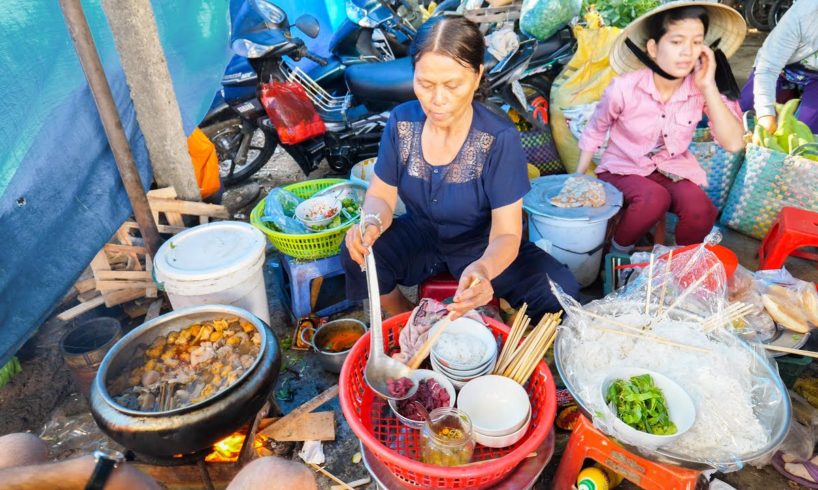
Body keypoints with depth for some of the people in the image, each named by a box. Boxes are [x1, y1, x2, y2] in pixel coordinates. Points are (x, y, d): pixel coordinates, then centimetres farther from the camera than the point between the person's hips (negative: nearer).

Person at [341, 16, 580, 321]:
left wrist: (483, 268, -49)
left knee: (560, 293, -25)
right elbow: (381, 195, -6)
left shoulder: (500, 139, -23)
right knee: (357, 255, -26)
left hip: (481, 246, -2)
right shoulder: (401, 122, -13)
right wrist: (371, 222, -32)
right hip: (419, 237, 3)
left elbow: (506, 233, -24)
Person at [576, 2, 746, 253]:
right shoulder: (624, 88, -20)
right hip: (623, 168, -2)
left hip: (672, 169, 3)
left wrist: (708, 87, -25)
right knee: (653, 199, -35)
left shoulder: (701, 88, -12)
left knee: (701, 210, -28)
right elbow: (594, 131, -2)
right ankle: (618, 254, -6)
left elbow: (733, 143, -19)